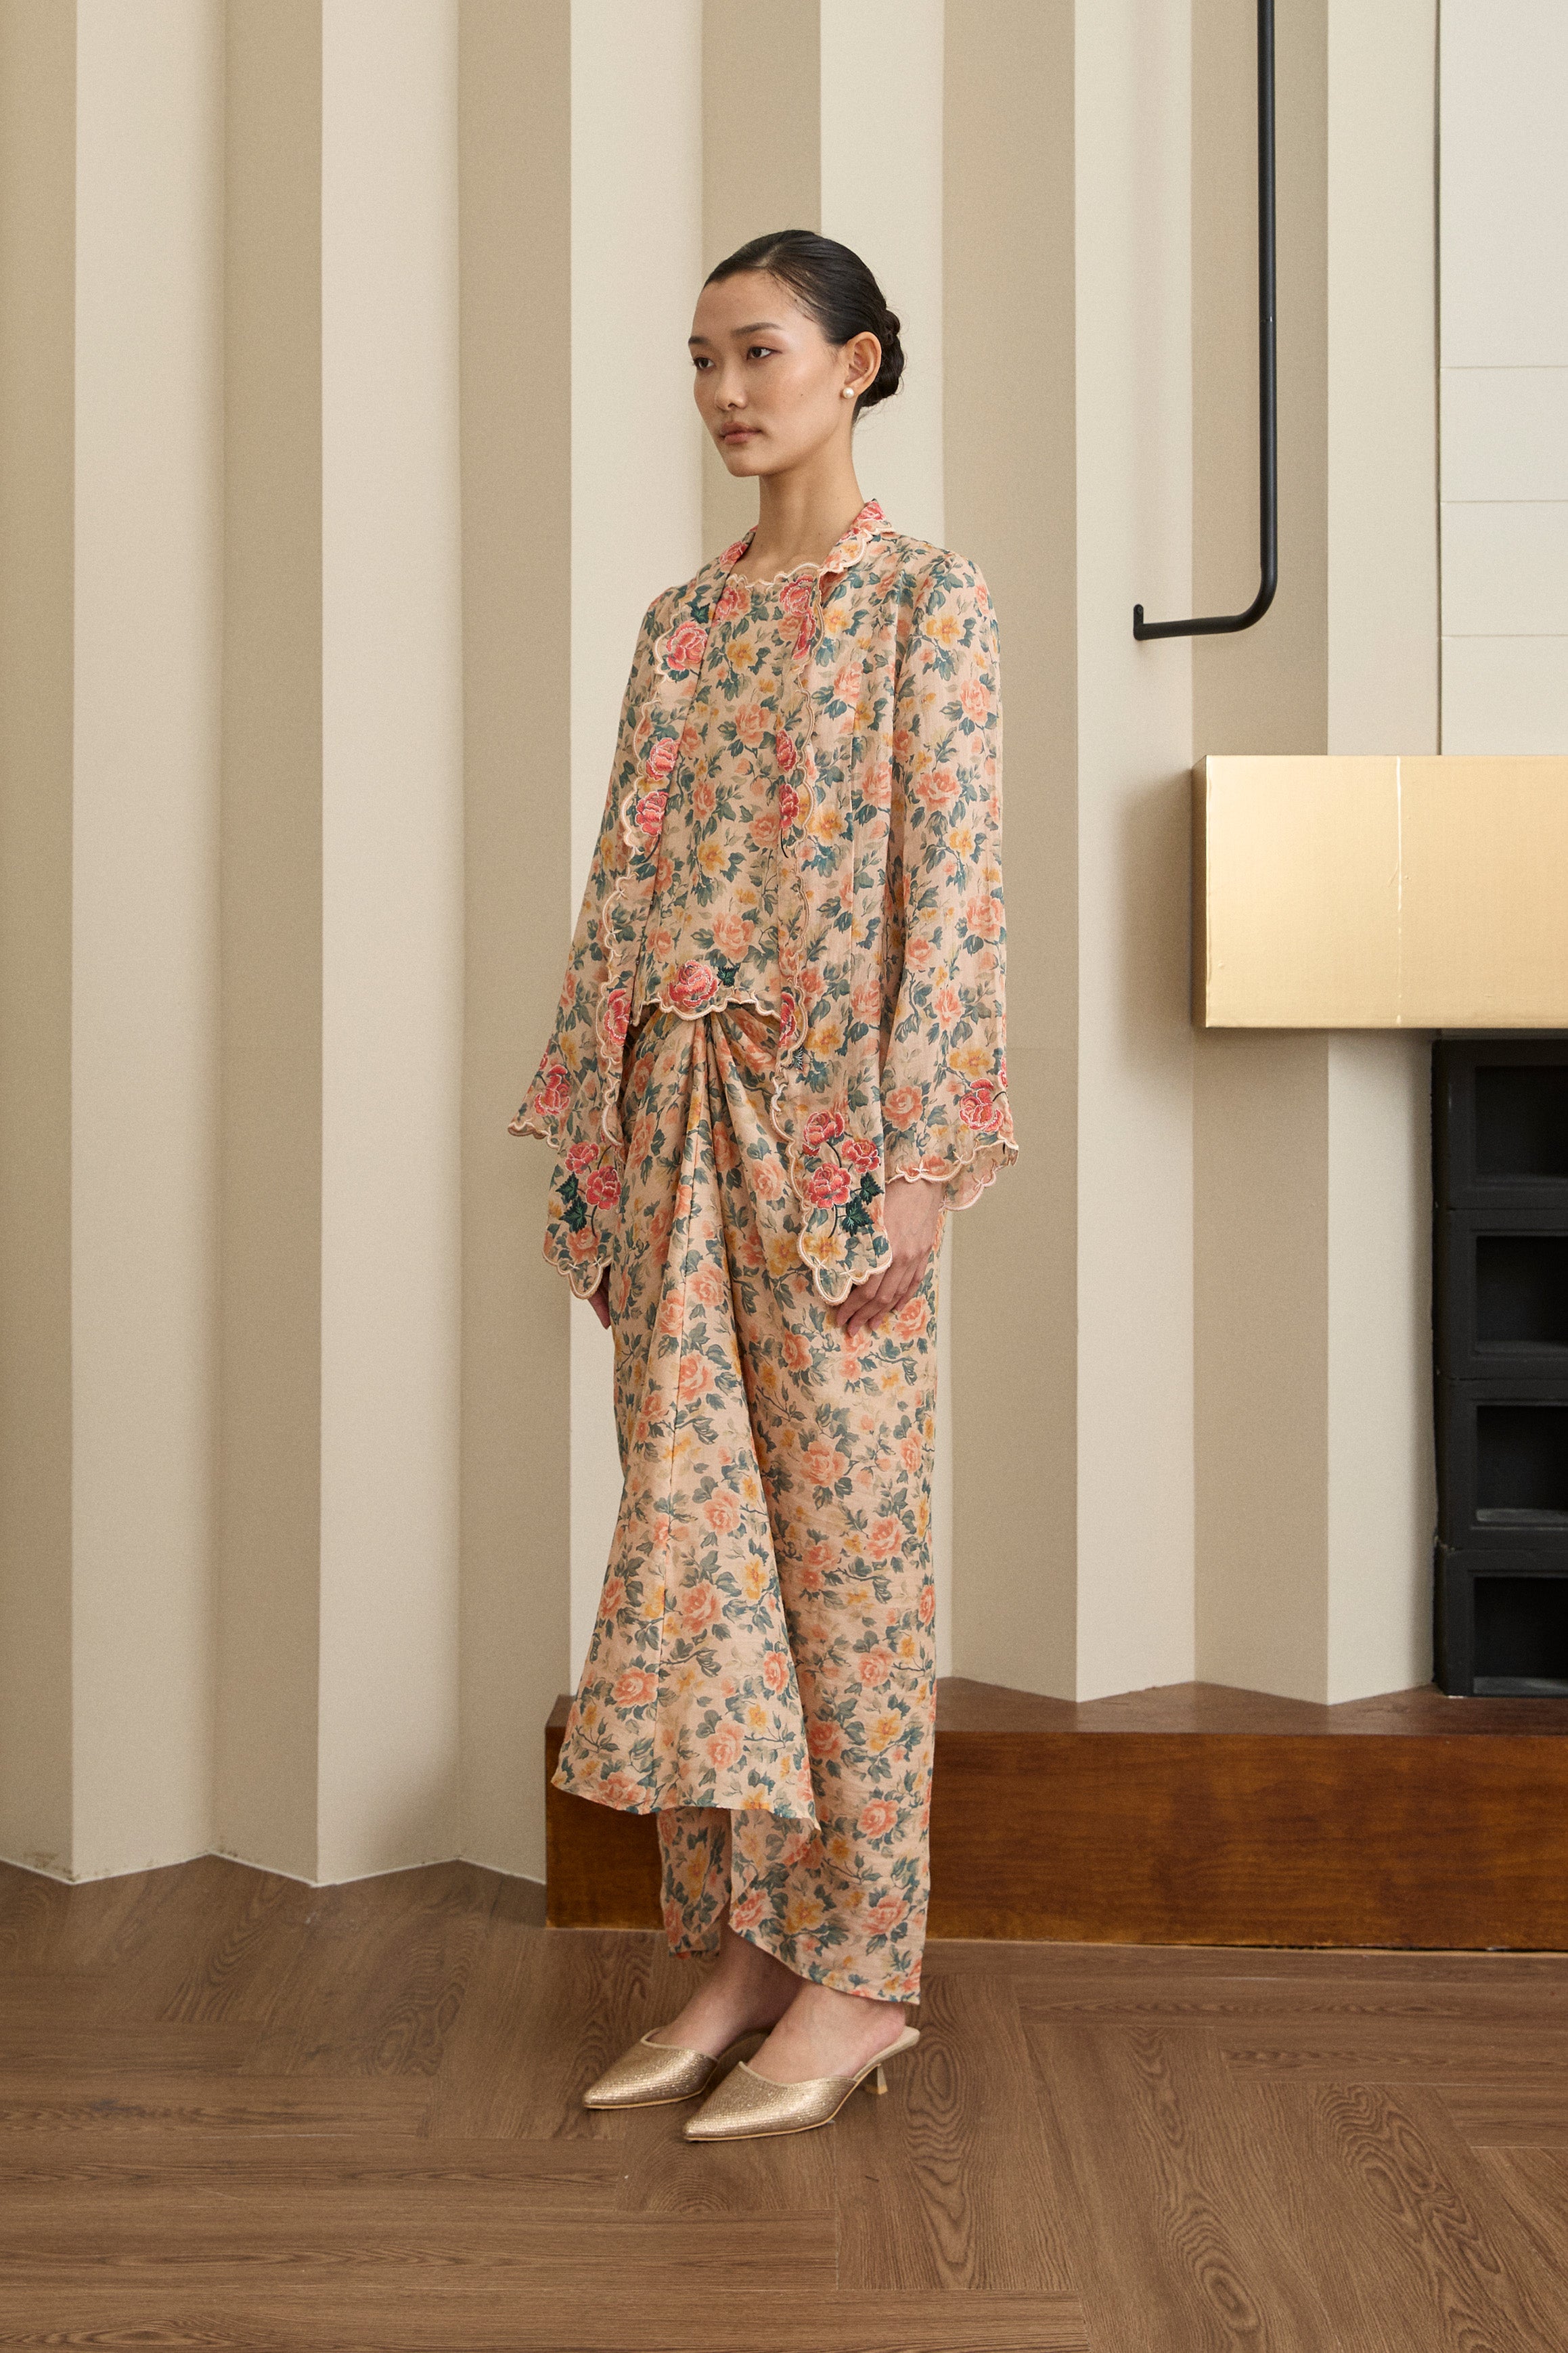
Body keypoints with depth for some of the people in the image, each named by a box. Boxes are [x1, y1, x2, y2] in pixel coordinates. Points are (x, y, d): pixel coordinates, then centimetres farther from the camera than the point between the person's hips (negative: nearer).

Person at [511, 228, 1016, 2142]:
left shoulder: (926, 598, -2)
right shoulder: (681, 620, 16)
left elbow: (952, 879, -9)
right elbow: (623, 882, 15)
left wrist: (920, 1152, -15)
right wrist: (588, 1143, 11)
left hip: (833, 1121, -6)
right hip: (678, 1120, 6)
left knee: (844, 1534, 0)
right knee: (688, 1527, 7)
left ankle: (858, 1975, 12)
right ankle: (736, 1944, 19)